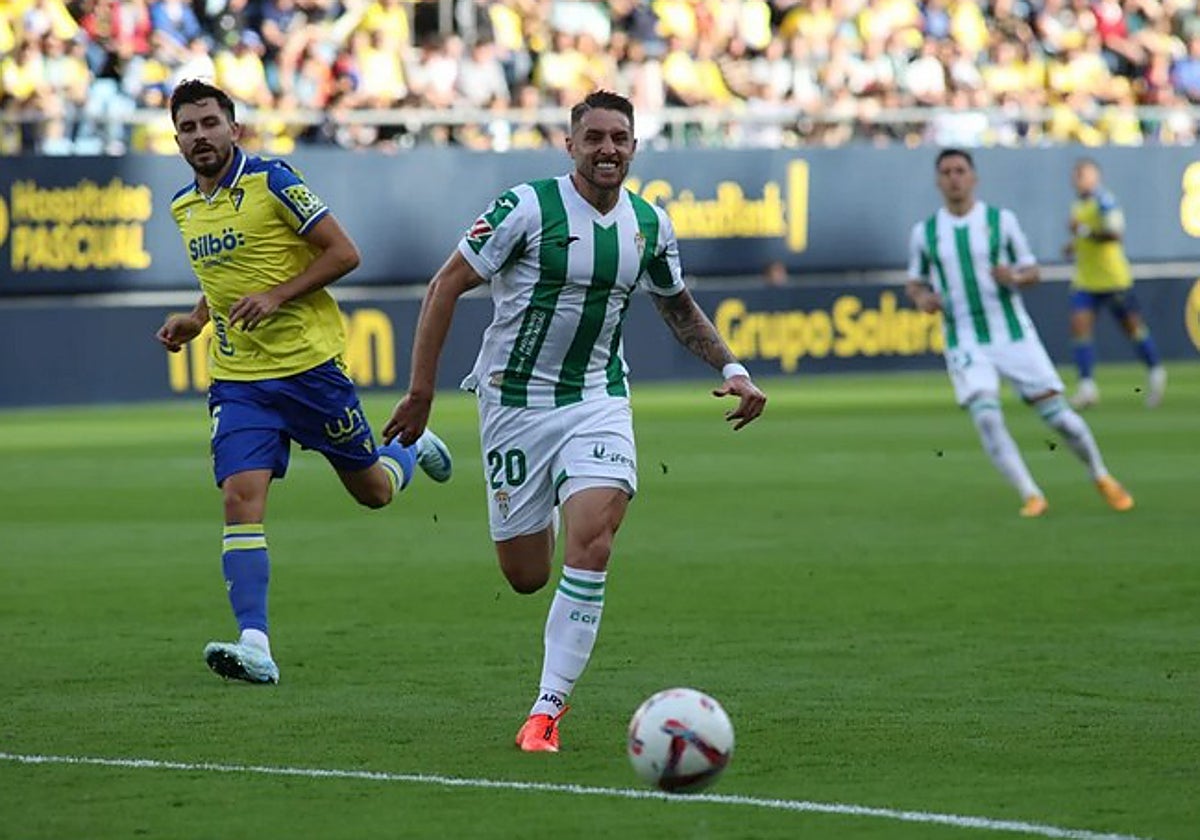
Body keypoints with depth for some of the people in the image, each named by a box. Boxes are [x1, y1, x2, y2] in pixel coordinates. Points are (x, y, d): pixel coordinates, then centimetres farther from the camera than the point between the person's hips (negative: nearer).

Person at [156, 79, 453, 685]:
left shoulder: (272, 182, -10)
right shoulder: (183, 207, 10)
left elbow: (344, 253, -10)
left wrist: (276, 296, -19)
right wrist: (196, 319, 8)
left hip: (308, 363, -4)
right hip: (238, 379, 4)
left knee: (372, 490, 9)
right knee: (240, 496, -15)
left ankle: (415, 450, 46)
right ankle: (255, 646, -20)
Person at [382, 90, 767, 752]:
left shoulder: (650, 225, 2)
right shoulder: (528, 207, -13)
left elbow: (678, 306, 20)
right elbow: (446, 287, -8)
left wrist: (731, 369, 7)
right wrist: (421, 390, -11)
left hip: (598, 398, 2)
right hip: (514, 399, -2)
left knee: (591, 544, -21)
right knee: (526, 577, 2)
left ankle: (547, 709, -14)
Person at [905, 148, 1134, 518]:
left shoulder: (1001, 220, 0)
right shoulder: (924, 232, 4)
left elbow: (1032, 272, 6)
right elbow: (914, 282, 15)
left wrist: (1014, 276, -17)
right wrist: (921, 297, -8)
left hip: (1014, 335, 0)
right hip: (965, 345, 0)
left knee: (1056, 413, -1)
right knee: (986, 416, -22)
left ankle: (1102, 478, 22)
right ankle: (1031, 495, -18)